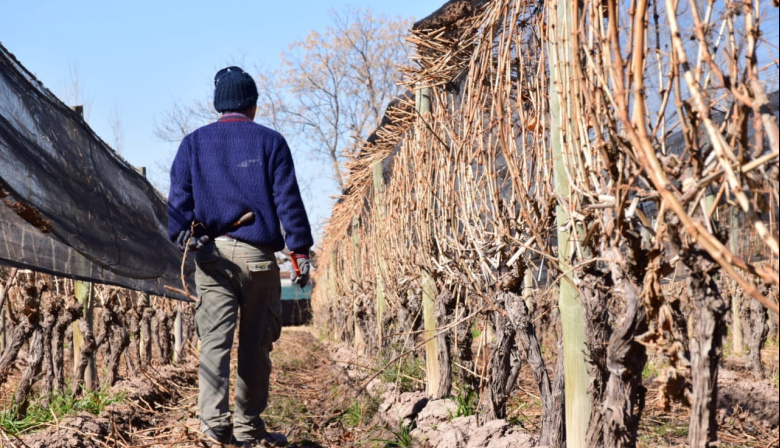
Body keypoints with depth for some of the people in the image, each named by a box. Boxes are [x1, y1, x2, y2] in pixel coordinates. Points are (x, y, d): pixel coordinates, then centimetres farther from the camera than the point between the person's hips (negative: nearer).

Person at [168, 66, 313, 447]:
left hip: (211, 254, 1)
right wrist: (300, 249, 0)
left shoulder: (193, 143, 13)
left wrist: (181, 234, -3)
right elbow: (288, 199, 1)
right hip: (257, 254, -1)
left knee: (214, 338, -2)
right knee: (255, 344, 7)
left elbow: (179, 196, 3)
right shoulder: (270, 141, 7)